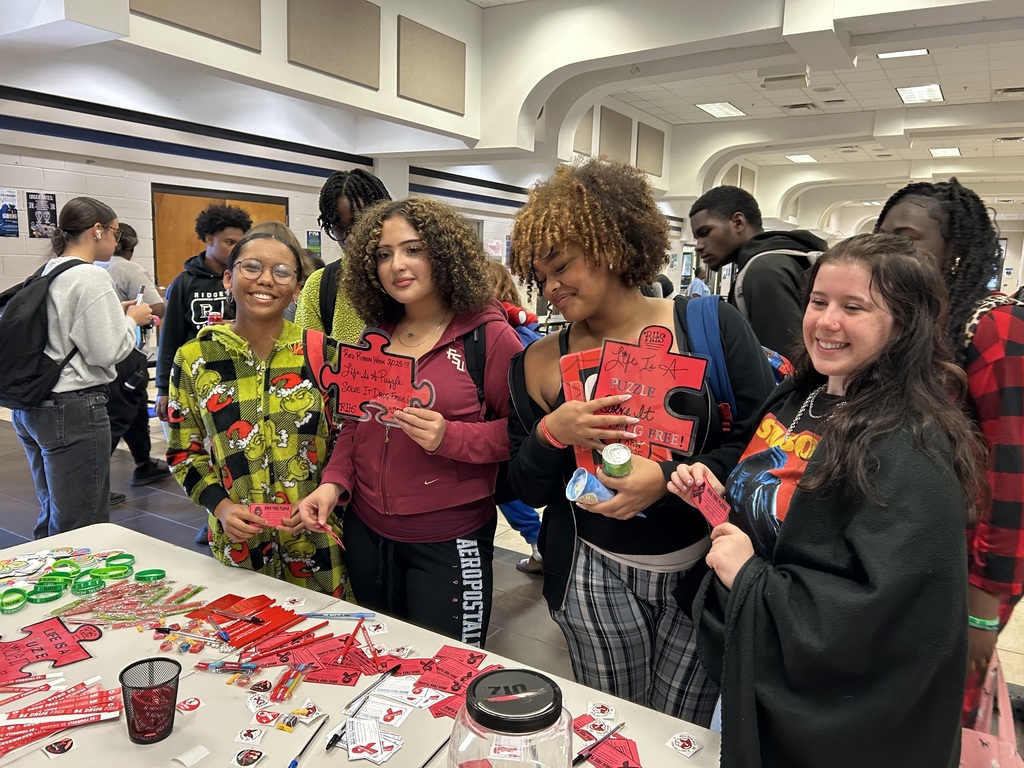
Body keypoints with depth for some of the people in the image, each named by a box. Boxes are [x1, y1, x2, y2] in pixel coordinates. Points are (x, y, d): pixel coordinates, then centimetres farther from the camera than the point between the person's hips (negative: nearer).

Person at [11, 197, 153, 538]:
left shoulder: (46, 273, 11)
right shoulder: (91, 277, -15)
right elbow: (106, 352, -17)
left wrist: (115, 313, 11)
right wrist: (131, 319, -1)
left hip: (30, 406, 9)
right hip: (74, 409, -9)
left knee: (53, 516, 21)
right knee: (80, 527, 0)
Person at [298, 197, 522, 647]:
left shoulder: (488, 336, -11)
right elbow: (355, 426, 13)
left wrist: (449, 436, -24)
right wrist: (333, 483, -2)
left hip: (449, 542, -5)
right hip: (365, 533, 6)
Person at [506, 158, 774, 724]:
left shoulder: (710, 325, -8)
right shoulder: (538, 364, -1)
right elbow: (526, 491, 3)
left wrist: (673, 477, -20)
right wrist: (552, 434, -16)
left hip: (704, 569, -1)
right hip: (595, 577, 2)